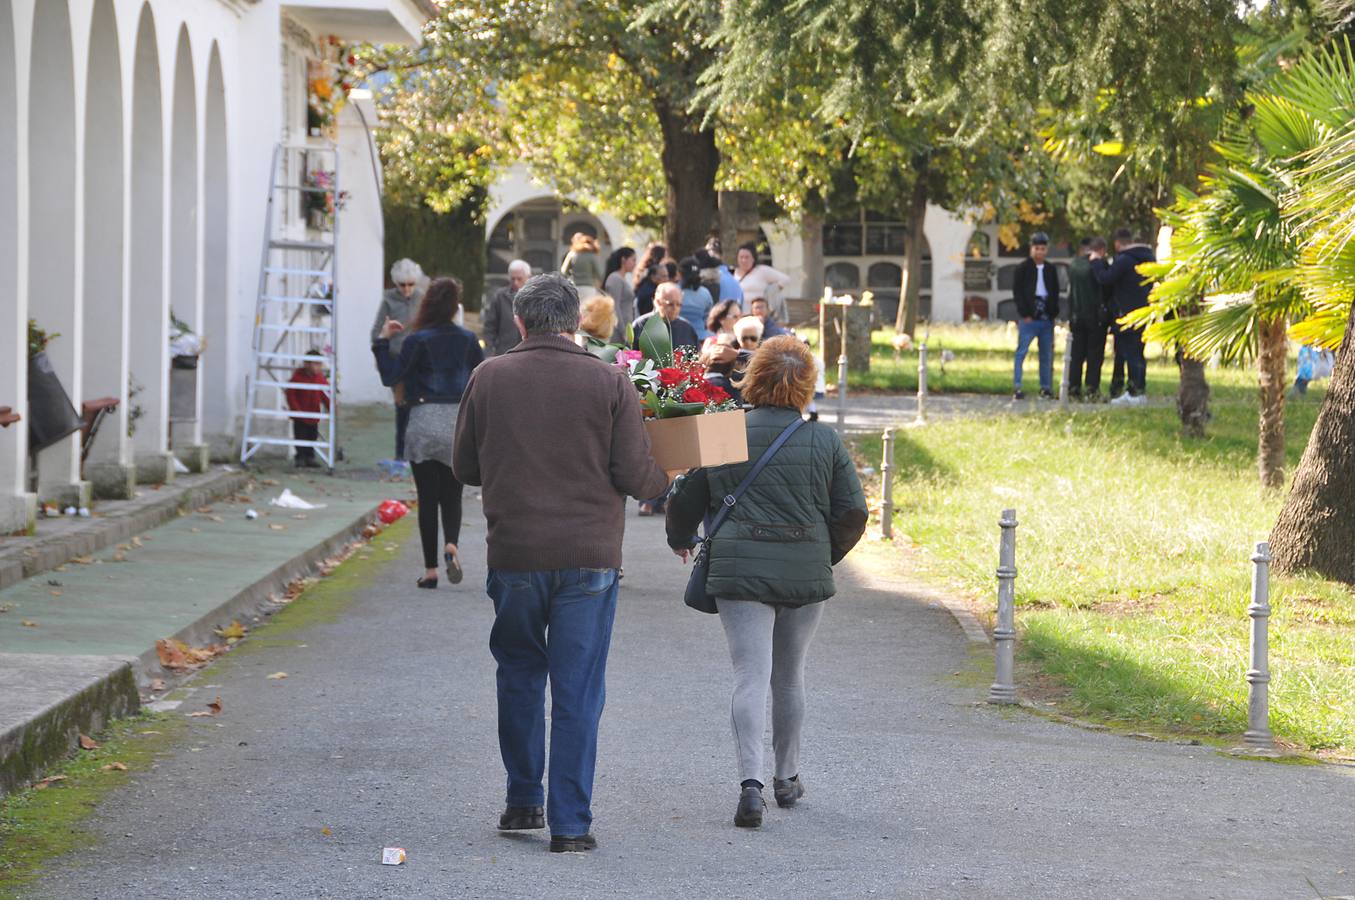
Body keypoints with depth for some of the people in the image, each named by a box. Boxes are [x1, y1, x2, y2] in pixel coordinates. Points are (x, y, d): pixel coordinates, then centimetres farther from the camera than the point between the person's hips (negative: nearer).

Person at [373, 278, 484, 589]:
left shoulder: (417, 340, -7)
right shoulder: (468, 340, 3)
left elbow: (391, 377, -9)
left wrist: (382, 341, -2)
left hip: (425, 423, -2)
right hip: (460, 422, 2)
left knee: (427, 497, 4)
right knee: (452, 494, 10)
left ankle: (430, 569, 2)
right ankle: (451, 544, -19)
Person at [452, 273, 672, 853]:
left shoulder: (489, 378, 0)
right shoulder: (609, 382, -4)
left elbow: (465, 467, 8)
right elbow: (634, 475, -6)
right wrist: (665, 477, 16)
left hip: (513, 553, 2)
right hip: (589, 556, -1)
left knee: (519, 677, 20)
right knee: (577, 691, 2)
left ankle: (523, 801, 24)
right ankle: (570, 823, 2)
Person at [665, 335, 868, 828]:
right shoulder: (824, 441, 0)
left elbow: (686, 498, 7)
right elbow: (853, 511, 2)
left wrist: (680, 539, 28)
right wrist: (827, 554, 21)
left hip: (740, 570, -1)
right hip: (805, 574, 2)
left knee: (750, 677, -5)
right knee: (790, 678, 17)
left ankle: (751, 781, -21)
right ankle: (787, 778, 29)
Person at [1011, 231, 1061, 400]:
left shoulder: (1051, 270, 13)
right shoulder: (1023, 268, 0)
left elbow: (1055, 293, 16)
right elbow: (1017, 291, -3)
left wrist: (1054, 313, 2)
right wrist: (1025, 313, -11)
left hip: (1046, 318, 5)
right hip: (1029, 318, -5)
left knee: (1047, 355, 7)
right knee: (1021, 352, -9)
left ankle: (1046, 388, 12)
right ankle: (1017, 387, -11)